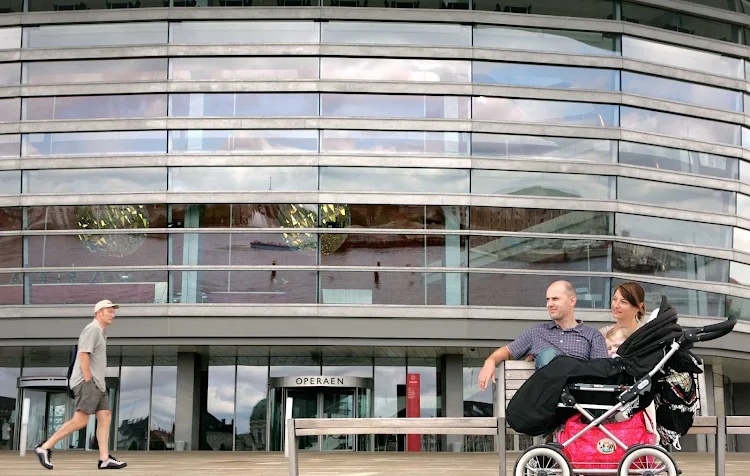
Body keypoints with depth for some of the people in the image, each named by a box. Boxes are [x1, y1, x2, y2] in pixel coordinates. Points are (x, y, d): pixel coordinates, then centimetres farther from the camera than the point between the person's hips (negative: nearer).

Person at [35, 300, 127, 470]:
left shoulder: (100, 332, 22)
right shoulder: (92, 329, -9)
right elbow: (83, 355, -18)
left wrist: (97, 383, 18)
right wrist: (88, 380, -19)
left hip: (97, 384, 10)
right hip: (87, 382, -10)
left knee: (105, 417, 2)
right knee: (80, 420, -14)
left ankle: (105, 459, -1)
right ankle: (45, 448, -8)